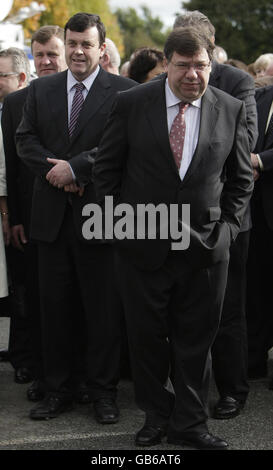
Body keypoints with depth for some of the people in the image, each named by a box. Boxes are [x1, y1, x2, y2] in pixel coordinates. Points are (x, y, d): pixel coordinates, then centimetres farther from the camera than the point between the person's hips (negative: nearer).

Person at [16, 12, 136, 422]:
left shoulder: (123, 92, -2)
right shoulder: (41, 90, 11)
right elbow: (25, 141, 6)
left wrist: (76, 167, -17)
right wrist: (56, 171, -10)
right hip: (52, 214, 4)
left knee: (102, 309, 3)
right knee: (54, 307, 9)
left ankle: (104, 392, 15)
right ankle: (57, 390, 20)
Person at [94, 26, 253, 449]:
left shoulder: (231, 109, 2)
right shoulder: (131, 104, -3)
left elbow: (241, 177, 10)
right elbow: (107, 169, 4)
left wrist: (226, 226, 1)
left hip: (206, 246, 1)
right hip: (142, 242, 0)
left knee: (196, 339, 7)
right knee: (147, 336, 9)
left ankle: (189, 424, 20)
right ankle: (156, 415, 25)